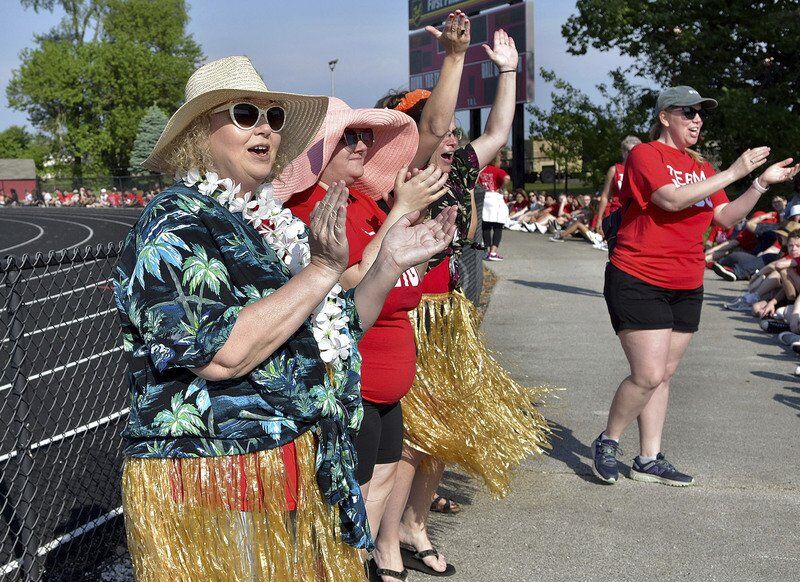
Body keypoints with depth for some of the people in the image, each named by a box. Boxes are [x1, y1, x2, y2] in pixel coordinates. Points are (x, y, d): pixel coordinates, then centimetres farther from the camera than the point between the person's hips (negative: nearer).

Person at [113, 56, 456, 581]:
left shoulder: (278, 222, 9)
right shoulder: (174, 225, -13)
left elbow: (337, 332, 14)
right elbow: (222, 355, -26)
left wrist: (390, 263, 1)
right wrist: (323, 269, -24)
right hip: (210, 484, -7)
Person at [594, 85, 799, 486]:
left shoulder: (701, 167, 14)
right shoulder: (646, 154, -8)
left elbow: (726, 216, 10)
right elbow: (673, 199, -23)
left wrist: (762, 183, -1)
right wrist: (733, 172, -20)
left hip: (686, 287, 7)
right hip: (638, 282, -7)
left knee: (664, 374, 10)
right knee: (649, 375, -10)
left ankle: (649, 460, 18)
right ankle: (607, 442, 11)